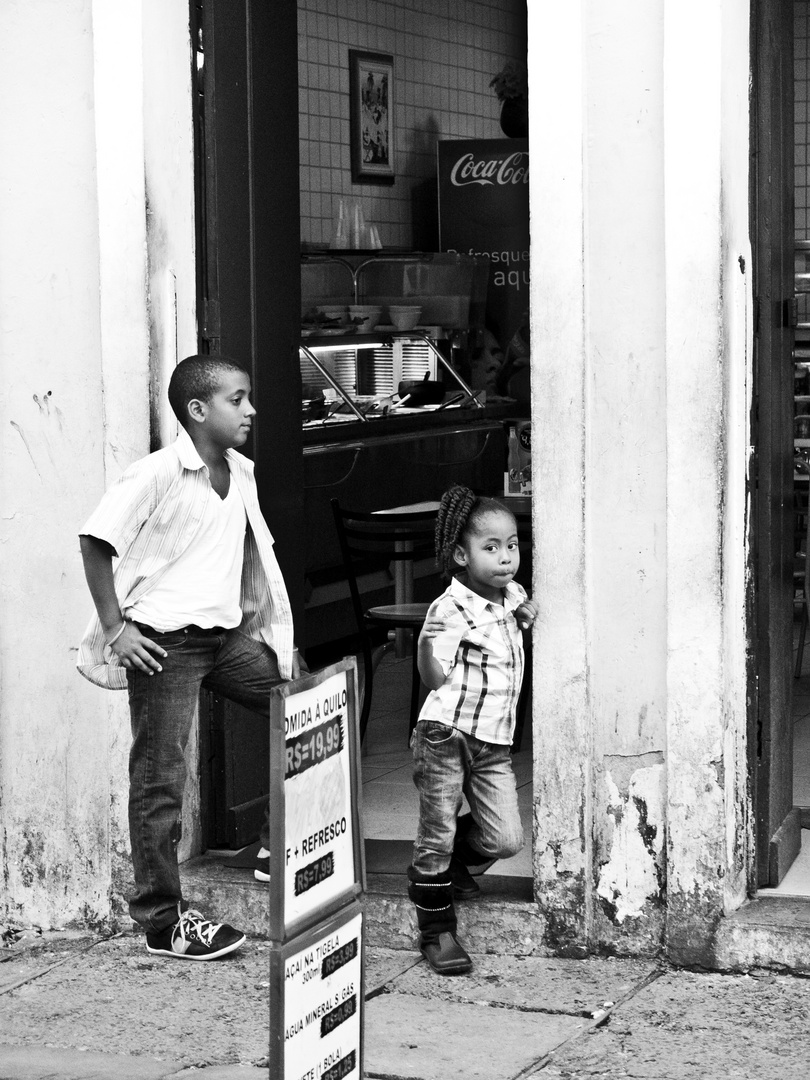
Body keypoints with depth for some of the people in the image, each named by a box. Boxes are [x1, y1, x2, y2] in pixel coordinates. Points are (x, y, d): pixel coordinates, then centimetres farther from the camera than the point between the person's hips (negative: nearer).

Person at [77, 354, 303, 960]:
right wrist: (115, 628, -13)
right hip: (164, 642, -7)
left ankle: (279, 848, 14)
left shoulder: (242, 475, 9)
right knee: (160, 781, -2)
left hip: (227, 636, 7)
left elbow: (254, 558, 19)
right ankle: (163, 922, 5)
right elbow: (97, 541, -12)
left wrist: (278, 636, 12)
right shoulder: (158, 474, -14)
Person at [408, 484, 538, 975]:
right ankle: (437, 930, 13)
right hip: (447, 732, -7)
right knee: (437, 833, -1)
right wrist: (427, 646, -34)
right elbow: (435, 678, -18)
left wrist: (527, 619, 9)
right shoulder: (452, 609, -16)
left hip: (494, 741, 7)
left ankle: (451, 863, 31)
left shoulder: (512, 593, 7)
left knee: (506, 838, 0)